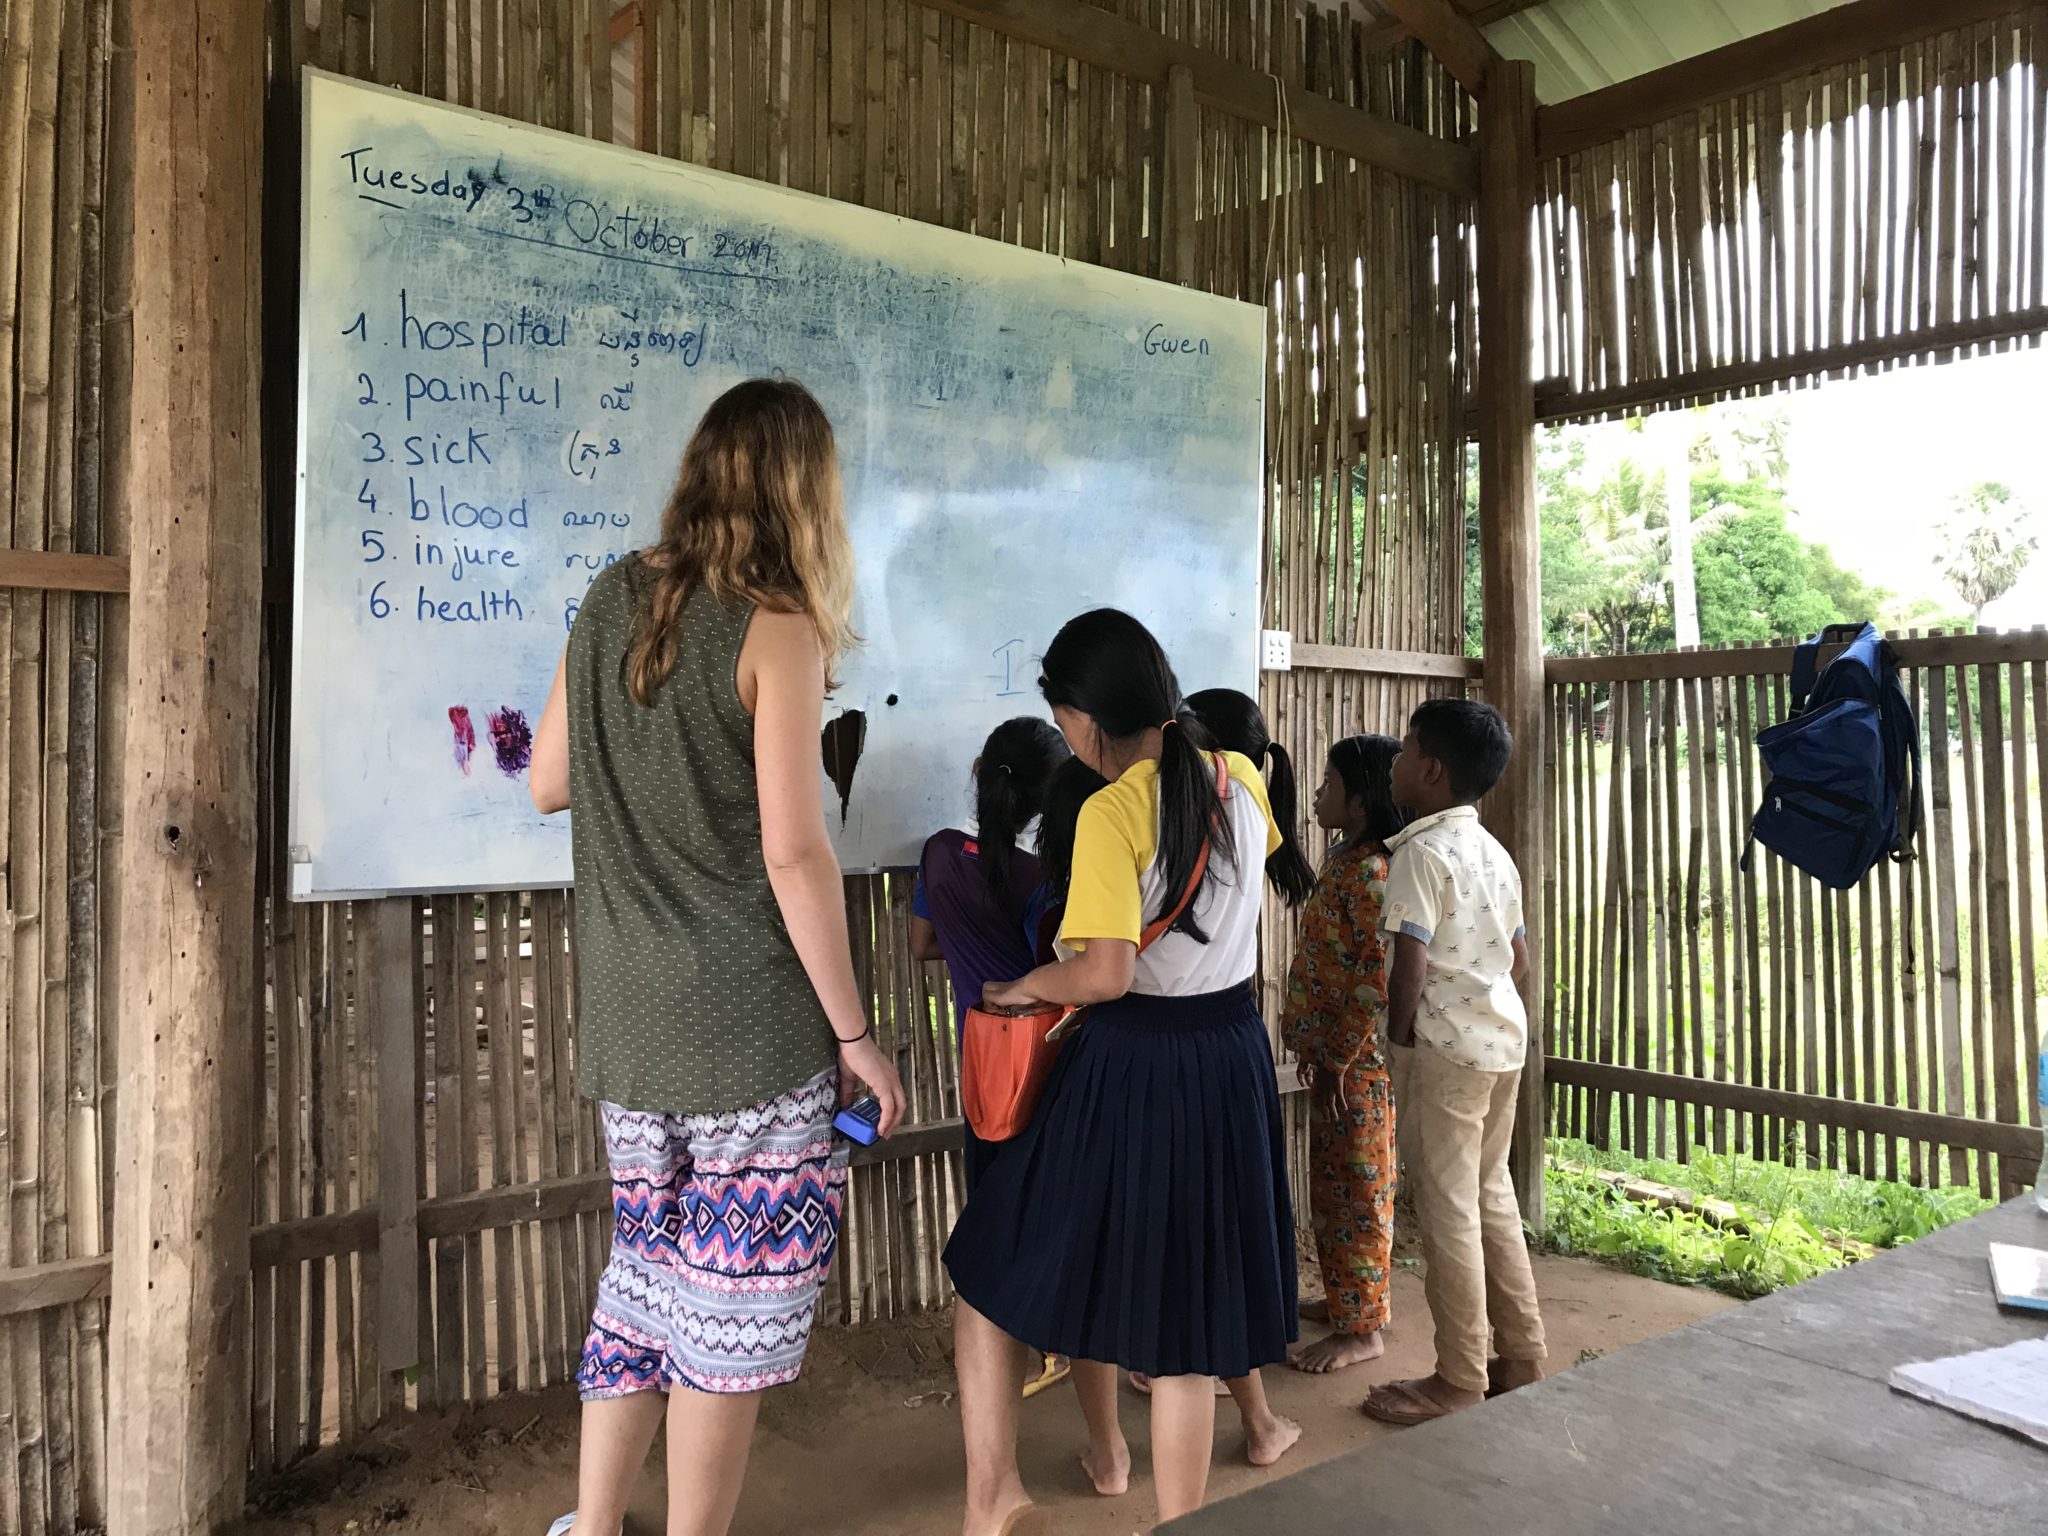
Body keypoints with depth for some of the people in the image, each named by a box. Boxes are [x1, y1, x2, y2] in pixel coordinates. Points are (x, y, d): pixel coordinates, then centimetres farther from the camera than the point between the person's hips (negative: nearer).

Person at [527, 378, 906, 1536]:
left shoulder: (612, 603, 5)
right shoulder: (778, 629, -12)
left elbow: (549, 785, 13)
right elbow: (793, 852, -16)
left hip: (627, 1012, 7)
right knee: (738, 1299, 9)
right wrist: (854, 1030, -9)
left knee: (649, 1266, 21)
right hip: (753, 1024, -6)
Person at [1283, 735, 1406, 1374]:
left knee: (1357, 1190, 2)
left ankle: (1362, 1329, 15)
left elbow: (1379, 979, -23)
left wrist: (1338, 1062, -20)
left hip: (1358, 1061, -9)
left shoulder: (1370, 871, -20)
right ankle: (1345, 1297, 34)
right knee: (1332, 1184, 19)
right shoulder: (1343, 861, 10)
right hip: (1330, 1054, 9)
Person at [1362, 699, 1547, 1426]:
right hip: (1503, 1037, 9)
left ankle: (1459, 1380, 10)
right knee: (1491, 1197, 18)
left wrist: (1399, 1041, -6)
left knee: (1448, 1210, 0)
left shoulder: (1422, 851, -15)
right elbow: (1518, 957, 17)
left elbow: (1408, 968, -18)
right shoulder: (1493, 851, 12)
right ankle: (1523, 1357, 27)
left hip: (1447, 1047, -9)